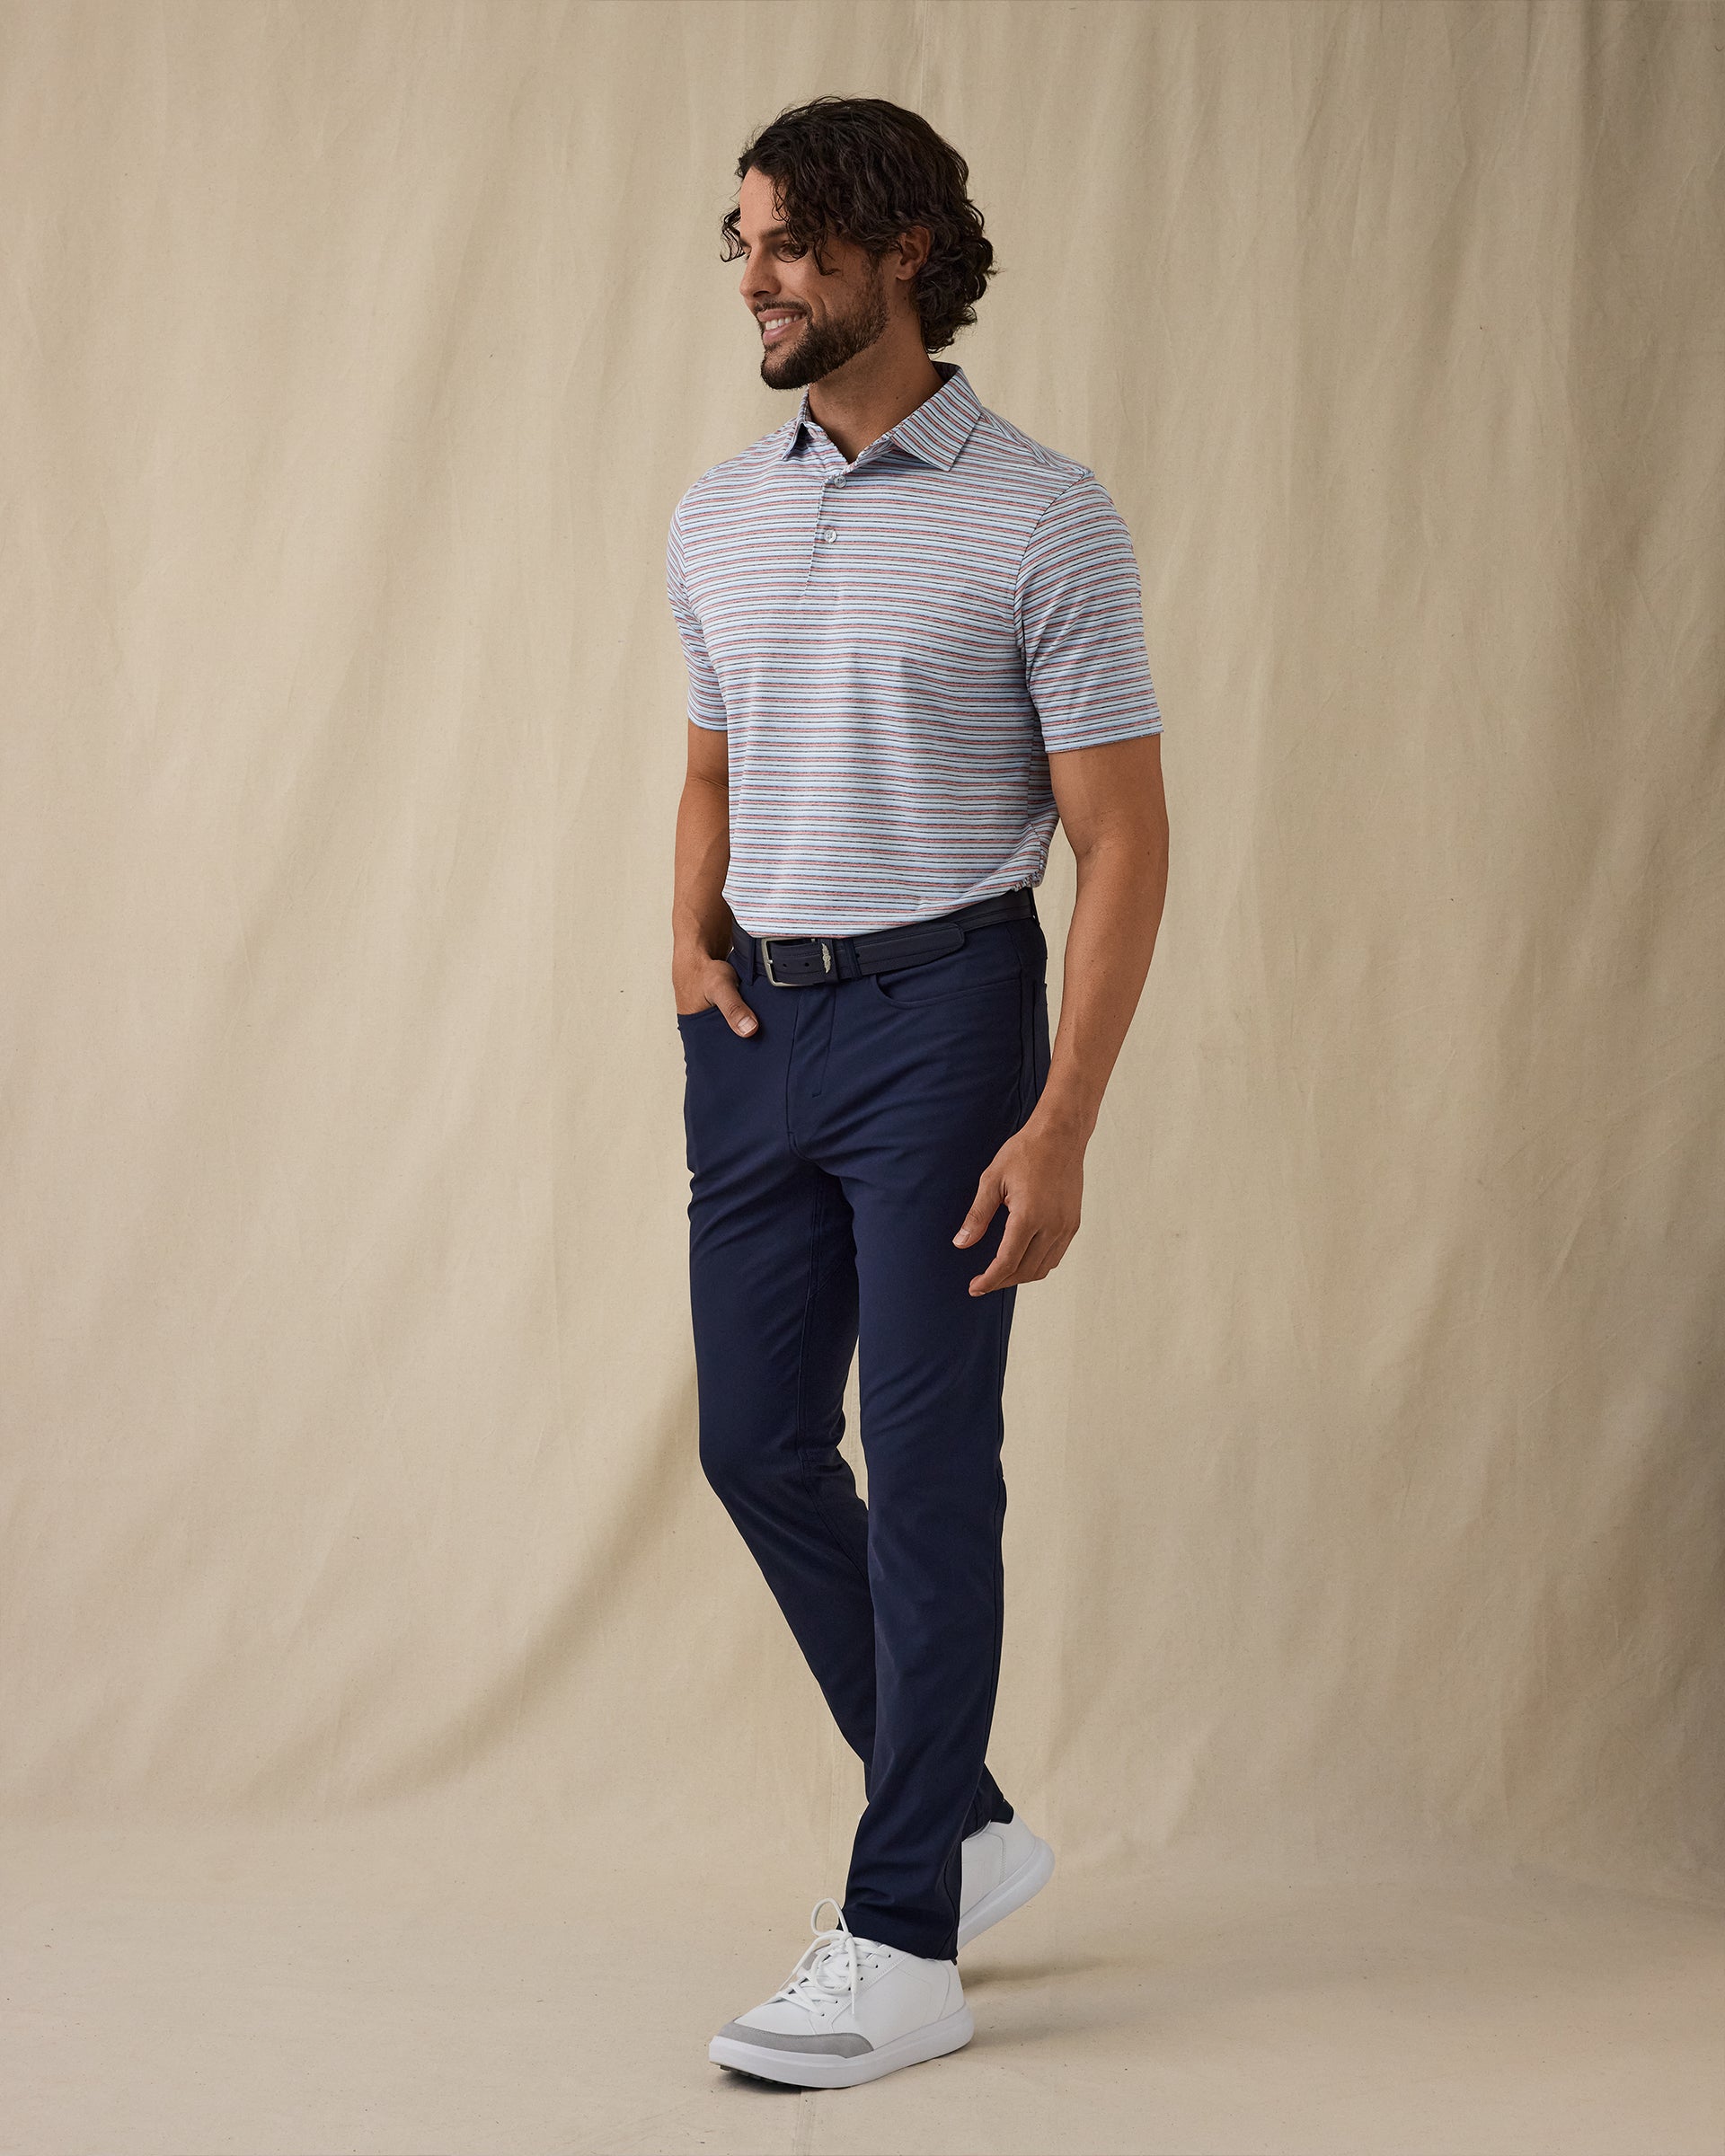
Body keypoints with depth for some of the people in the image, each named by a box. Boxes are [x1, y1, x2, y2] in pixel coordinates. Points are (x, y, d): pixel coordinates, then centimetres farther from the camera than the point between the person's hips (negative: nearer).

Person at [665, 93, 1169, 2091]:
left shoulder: (1040, 517, -8)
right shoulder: (714, 518, 11)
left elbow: (1122, 837, -10)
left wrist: (1061, 1126, -16)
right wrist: (691, 940, 4)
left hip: (936, 1014, -7)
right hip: (758, 1029, 7)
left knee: (927, 1466, -4)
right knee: (756, 1445, 9)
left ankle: (904, 1942, 4)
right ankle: (959, 1821, 28)